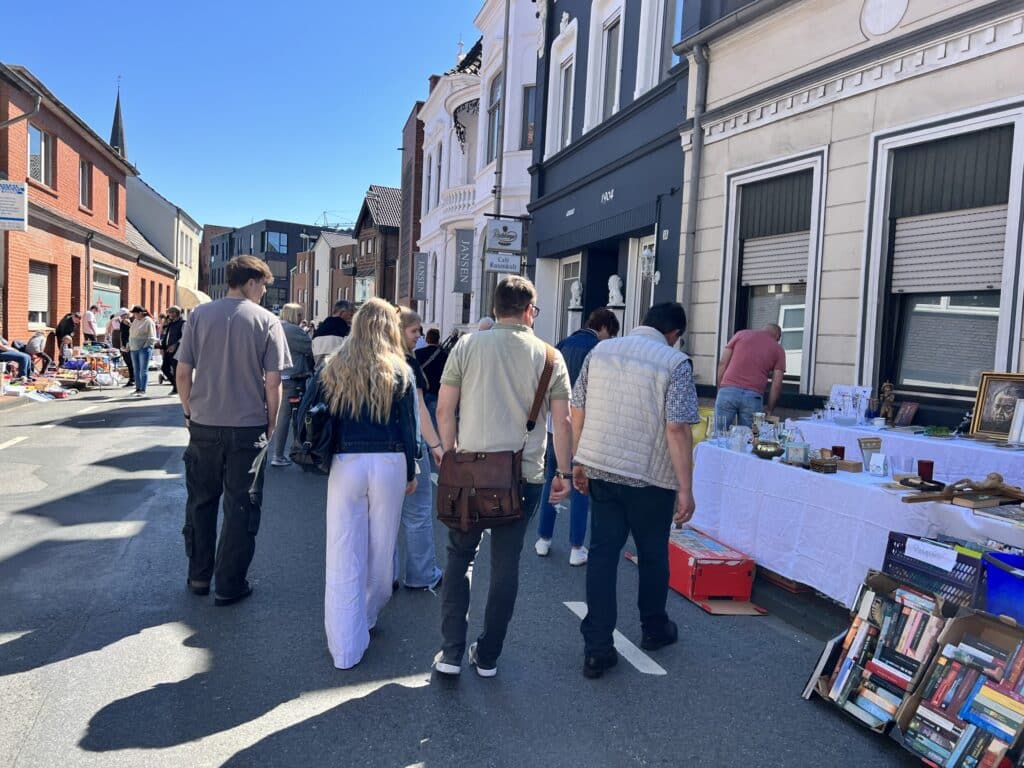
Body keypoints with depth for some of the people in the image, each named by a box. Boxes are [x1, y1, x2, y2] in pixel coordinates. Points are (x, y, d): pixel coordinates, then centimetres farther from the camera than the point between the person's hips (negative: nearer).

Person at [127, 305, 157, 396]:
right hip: (134, 349, 7)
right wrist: (129, 345, 13)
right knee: (136, 370, 9)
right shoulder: (135, 321, 15)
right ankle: (138, 388, 16)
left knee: (143, 370, -6)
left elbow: (152, 337, -9)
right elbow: (131, 334, 22)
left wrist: (144, 346, -14)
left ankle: (143, 390, -5)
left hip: (144, 349, -7)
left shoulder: (148, 321, -6)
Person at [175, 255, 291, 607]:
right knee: (241, 506, 8)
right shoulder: (267, 321, -7)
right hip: (248, 427, -3)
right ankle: (229, 585, 15)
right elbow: (272, 382, -9)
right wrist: (271, 423, 4)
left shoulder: (199, 315, 1)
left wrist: (189, 412, 13)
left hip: (203, 424, 3)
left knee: (201, 501, 17)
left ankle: (198, 576, 30)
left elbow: (183, 372, 1)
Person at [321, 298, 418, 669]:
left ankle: (346, 646, 8)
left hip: (345, 464, 1)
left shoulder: (334, 369, 3)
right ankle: (368, 616, 35)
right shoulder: (399, 371, -2)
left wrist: (325, 460, 15)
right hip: (388, 463, -1)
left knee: (345, 554, 5)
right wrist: (411, 473, 11)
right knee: (381, 547, 16)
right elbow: (407, 428, 1)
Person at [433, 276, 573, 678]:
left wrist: (452, 455, 10)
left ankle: (451, 653, 15)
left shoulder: (467, 346, 0)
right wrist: (564, 472, 8)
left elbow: (444, 410, -1)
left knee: (459, 558, 15)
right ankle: (487, 656, 22)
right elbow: (562, 422, 0)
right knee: (505, 565, 11)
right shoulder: (549, 356, 1)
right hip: (524, 476, 0)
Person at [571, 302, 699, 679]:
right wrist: (686, 488, -12)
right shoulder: (675, 363, -10)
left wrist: (579, 462, 16)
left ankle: (597, 649, 8)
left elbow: (578, 411, 7)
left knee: (602, 553, 8)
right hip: (650, 477, -3)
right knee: (652, 555, 16)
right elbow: (677, 429, -17)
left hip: (600, 470, 4)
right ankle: (654, 629, 37)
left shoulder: (600, 350, 5)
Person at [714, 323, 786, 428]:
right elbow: (776, 385, 9)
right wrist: (769, 410, 17)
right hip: (753, 397, 0)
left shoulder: (741, 334, 16)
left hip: (728, 391, 0)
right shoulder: (778, 349, 14)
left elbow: (722, 364, 10)